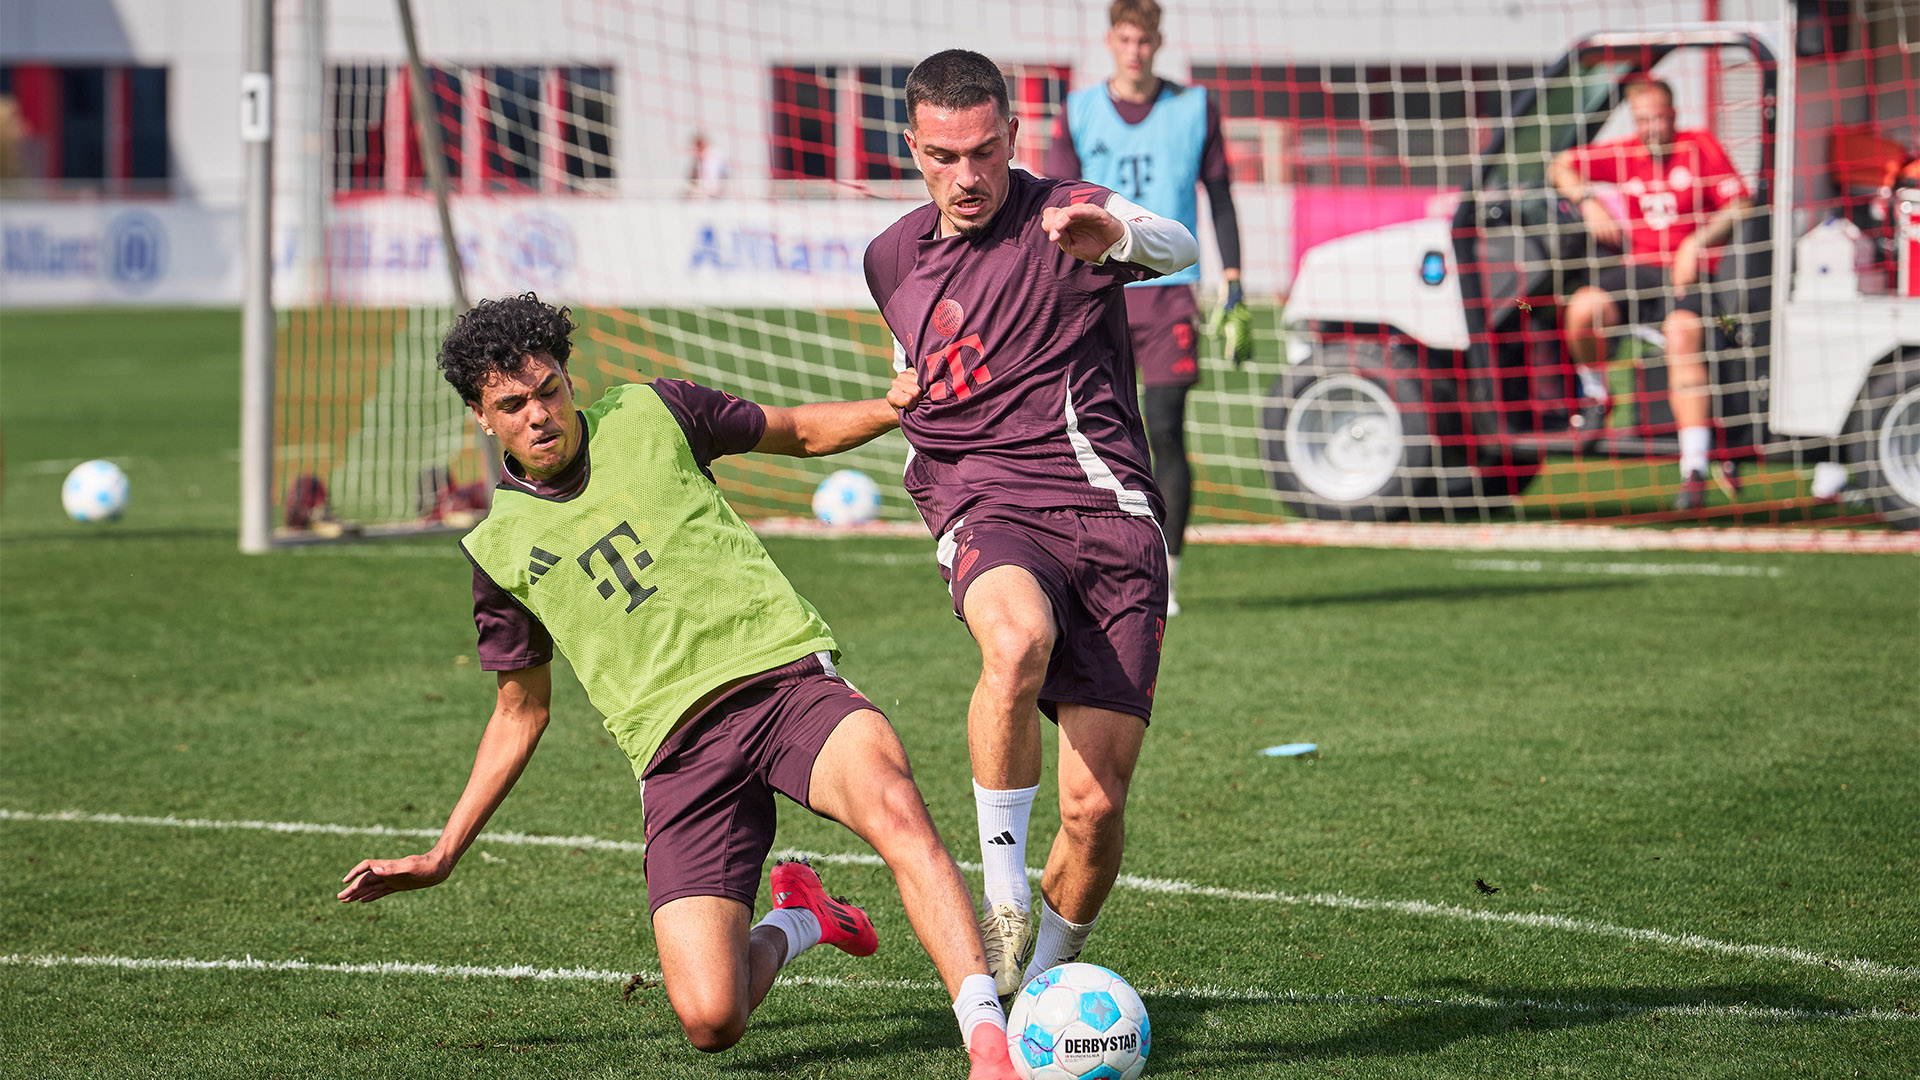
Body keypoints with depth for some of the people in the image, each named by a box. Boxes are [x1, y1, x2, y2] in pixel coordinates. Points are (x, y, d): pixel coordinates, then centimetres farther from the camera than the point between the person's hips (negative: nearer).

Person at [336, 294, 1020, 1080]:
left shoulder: (649, 415, 11)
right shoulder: (498, 551, 13)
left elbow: (797, 432, 25)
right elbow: (521, 711, 24)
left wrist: (891, 407, 6)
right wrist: (442, 855, 21)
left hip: (784, 671, -1)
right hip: (677, 745, 1)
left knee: (889, 800, -36)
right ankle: (795, 924, 17)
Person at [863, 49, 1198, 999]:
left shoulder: (1066, 217, 0)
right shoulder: (892, 261, 15)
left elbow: (1176, 249, -23)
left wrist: (1116, 235, -45)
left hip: (1109, 511, -1)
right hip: (988, 512, 1)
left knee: (1095, 805, -9)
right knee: (1019, 643, -38)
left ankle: (1045, 982, 18)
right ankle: (1001, 897, -25)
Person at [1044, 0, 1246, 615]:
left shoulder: (1194, 109, 6)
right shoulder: (1078, 115, 6)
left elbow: (1220, 198, 10)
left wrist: (1233, 289, 3)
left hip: (1170, 289, -1)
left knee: (1166, 432, -9)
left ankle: (1167, 575, -5)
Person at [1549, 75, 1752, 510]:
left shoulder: (1700, 147, 2)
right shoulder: (1624, 153, 11)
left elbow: (1740, 206, -3)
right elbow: (1561, 167, 19)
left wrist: (1696, 245, -14)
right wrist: (1587, 201, -1)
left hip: (1687, 273, -3)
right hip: (1636, 270, 3)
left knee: (1682, 339, -31)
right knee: (1583, 308, -28)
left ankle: (1695, 467, -34)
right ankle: (1595, 396, 2)